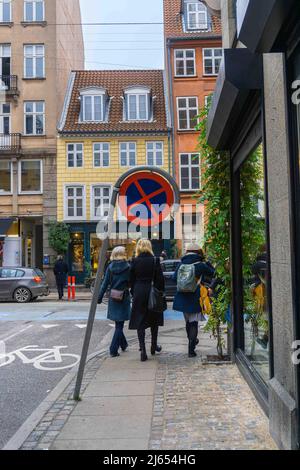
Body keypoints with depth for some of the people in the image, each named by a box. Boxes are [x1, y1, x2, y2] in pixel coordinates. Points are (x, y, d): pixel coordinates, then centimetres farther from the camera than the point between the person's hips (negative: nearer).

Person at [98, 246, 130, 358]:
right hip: (124, 298, -4)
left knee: (118, 324, 20)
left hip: (113, 298, 4)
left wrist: (99, 298, 3)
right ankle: (113, 350, 1)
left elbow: (105, 283, -1)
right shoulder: (127, 267, -9)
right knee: (119, 325, 4)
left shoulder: (110, 267, -1)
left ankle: (123, 344, 34)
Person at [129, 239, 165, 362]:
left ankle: (143, 350, -3)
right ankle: (154, 346, 30)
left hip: (139, 293, 0)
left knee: (140, 321, 5)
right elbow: (160, 278, -7)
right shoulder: (155, 260, -6)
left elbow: (131, 279, 1)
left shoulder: (135, 261, -3)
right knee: (154, 319, 18)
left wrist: (133, 293, 11)